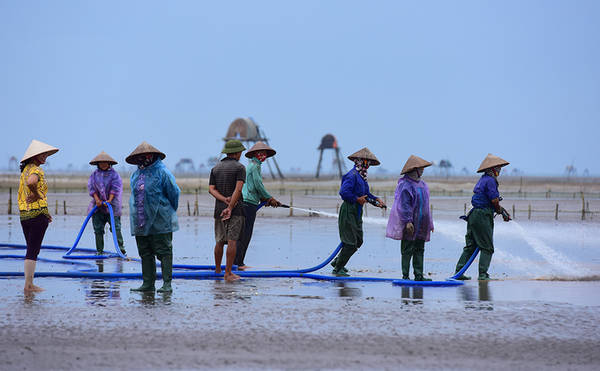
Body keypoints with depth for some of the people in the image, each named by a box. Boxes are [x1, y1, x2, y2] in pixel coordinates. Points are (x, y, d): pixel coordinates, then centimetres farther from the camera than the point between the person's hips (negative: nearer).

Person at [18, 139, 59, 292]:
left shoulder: (25, 170, 16)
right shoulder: (36, 170, -12)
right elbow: (31, 182, -37)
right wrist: (37, 195, -16)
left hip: (23, 215, 9)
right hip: (38, 214, -9)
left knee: (31, 250, 14)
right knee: (33, 251, -4)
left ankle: (29, 284, 16)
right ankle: (28, 285, -3)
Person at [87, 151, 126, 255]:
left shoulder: (114, 174, 2)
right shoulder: (94, 174, 10)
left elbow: (115, 188, -5)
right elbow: (91, 188, 4)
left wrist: (110, 200, -15)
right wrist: (97, 199, -10)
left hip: (112, 204, -3)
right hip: (98, 204, 3)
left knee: (116, 227, -10)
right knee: (98, 229, 3)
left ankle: (121, 248, -10)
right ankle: (99, 250, 8)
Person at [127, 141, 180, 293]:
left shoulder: (162, 173, -7)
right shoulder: (136, 175, 14)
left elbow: (174, 193, -3)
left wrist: (170, 212, 7)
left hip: (160, 222, -7)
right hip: (140, 222, 7)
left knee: (164, 252, -6)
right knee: (145, 254, 9)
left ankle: (167, 284, -7)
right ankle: (148, 283, 14)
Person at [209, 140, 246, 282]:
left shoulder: (215, 169, 12)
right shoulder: (239, 167, -4)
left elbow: (211, 189, 1)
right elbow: (238, 189, -16)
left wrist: (224, 200, -9)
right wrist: (230, 207, -16)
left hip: (219, 209, 5)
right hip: (236, 209, -5)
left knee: (219, 241, 15)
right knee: (232, 241, -6)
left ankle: (217, 270, 24)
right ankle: (228, 273, -10)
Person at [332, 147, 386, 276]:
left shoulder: (362, 176, 15)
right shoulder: (352, 175, -16)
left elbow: (365, 193, 22)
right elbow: (343, 192, -26)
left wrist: (375, 200, 6)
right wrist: (357, 199, -20)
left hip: (357, 213, 10)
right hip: (349, 211, -10)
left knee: (358, 241, 13)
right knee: (350, 242, -8)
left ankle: (337, 262, 25)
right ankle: (338, 268, 2)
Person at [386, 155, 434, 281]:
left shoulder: (422, 184, 15)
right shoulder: (405, 185, -12)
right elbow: (404, 205, -18)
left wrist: (430, 223, 21)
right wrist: (408, 221, -23)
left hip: (421, 225, 8)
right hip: (410, 225, -8)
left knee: (419, 250, 9)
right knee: (407, 250, -3)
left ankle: (419, 275, 13)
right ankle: (405, 276, 0)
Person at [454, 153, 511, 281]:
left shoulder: (483, 179, 19)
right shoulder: (490, 180, -12)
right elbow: (495, 200, -16)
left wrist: (502, 210, 14)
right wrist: (501, 210, 3)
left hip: (474, 216, 9)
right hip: (483, 216, -9)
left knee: (470, 246, 11)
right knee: (487, 247, -3)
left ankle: (459, 271, 10)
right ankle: (483, 274, -6)